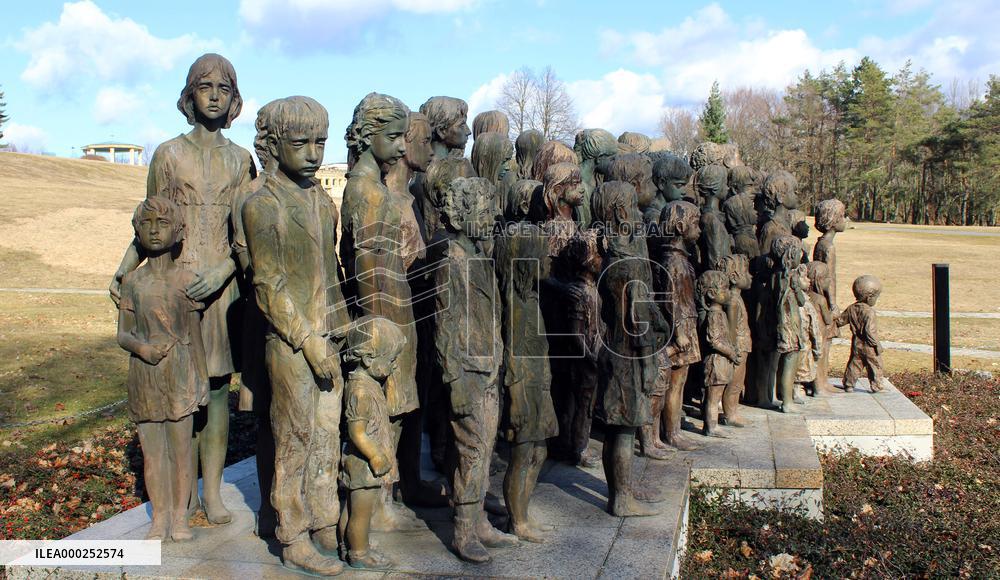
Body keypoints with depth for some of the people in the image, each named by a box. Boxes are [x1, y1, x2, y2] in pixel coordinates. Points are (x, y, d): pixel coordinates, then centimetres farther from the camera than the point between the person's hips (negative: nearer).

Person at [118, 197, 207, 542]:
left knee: (180, 448, 4)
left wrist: (202, 379, 2)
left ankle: (180, 516, 18)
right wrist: (141, 347, -17)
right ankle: (160, 517, 21)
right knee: (151, 450, 9)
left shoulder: (186, 280, -1)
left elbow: (195, 335, 2)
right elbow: (123, 334, 5)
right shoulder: (133, 281, 3)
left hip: (179, 374, -2)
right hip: (143, 376, 2)